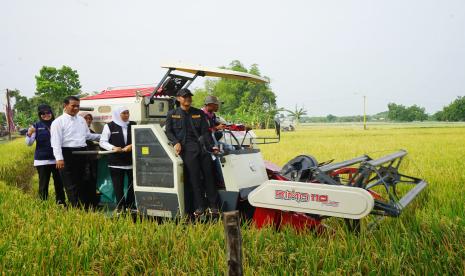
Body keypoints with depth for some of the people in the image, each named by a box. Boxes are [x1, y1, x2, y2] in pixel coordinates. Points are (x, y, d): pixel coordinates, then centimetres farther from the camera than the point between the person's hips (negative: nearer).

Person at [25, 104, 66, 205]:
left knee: (59, 183, 5)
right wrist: (29, 134, -19)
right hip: (42, 160, -1)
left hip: (56, 159, 1)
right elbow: (29, 143, -1)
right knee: (43, 184, 5)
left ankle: (61, 203, 16)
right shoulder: (36, 126, 3)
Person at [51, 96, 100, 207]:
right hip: (68, 154, -6)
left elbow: (88, 135, 25)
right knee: (71, 185, -1)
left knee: (83, 183, 13)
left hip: (82, 153, 6)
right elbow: (56, 142, -12)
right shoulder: (58, 122, -5)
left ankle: (86, 207, 22)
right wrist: (59, 158, -21)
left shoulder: (81, 120, 14)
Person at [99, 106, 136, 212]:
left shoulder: (133, 125, 7)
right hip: (116, 161, -2)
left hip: (132, 160, 2)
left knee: (132, 184, 7)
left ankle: (129, 206, 21)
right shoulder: (109, 126, 1)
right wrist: (113, 148, -16)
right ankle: (120, 206, 12)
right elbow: (103, 142, 0)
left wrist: (132, 146, -13)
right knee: (118, 185, 3)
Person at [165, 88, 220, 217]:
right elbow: (168, 131, 9)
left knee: (208, 175, -1)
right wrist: (176, 142, -10)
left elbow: (205, 131, 12)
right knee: (194, 177, -10)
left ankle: (213, 206, 7)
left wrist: (211, 146, -1)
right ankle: (199, 207, -3)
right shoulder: (172, 114, 13)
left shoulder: (199, 113, 18)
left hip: (202, 147, 3)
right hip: (186, 148, -3)